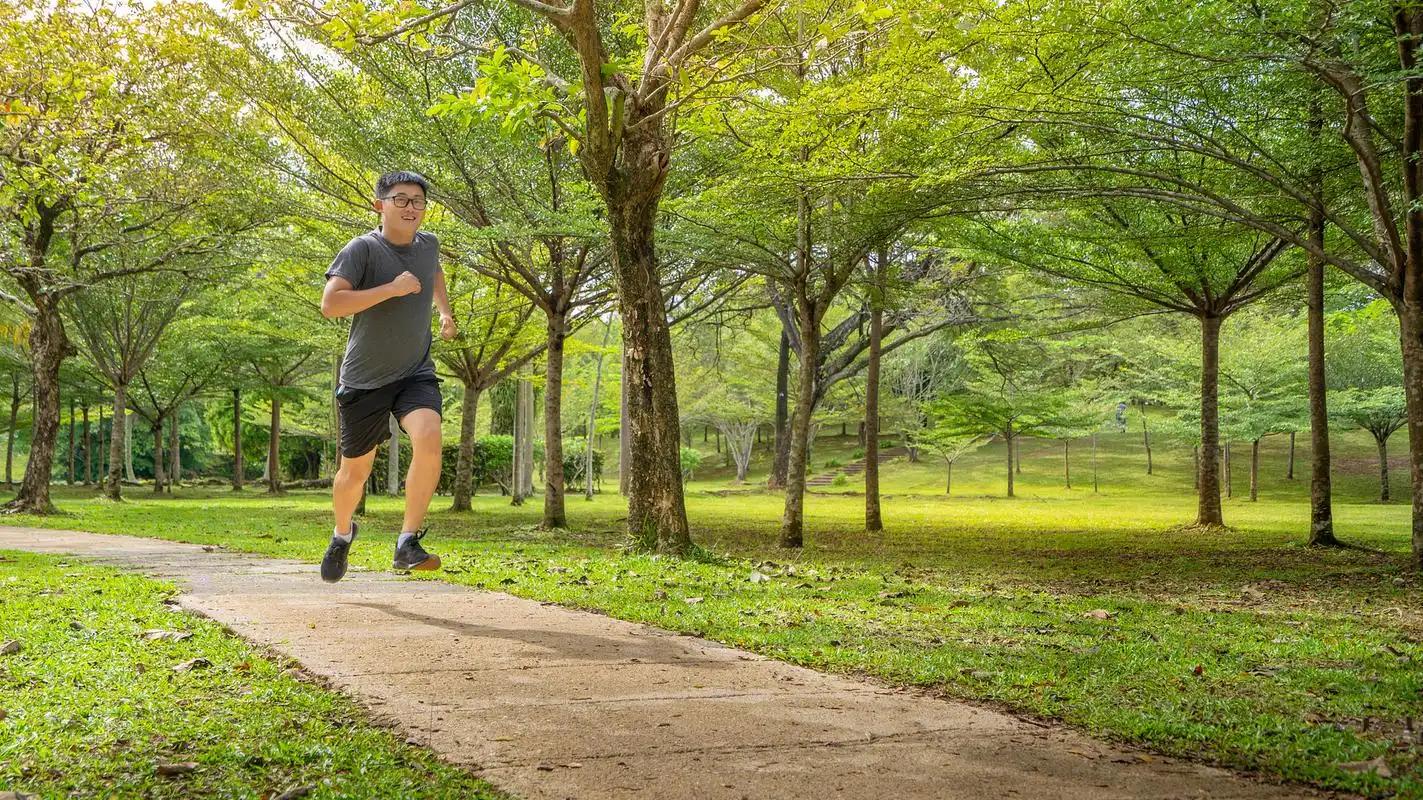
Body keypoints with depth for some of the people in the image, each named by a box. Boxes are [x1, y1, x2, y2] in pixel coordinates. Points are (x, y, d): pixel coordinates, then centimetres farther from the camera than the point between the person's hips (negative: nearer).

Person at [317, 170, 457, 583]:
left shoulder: (427, 245, 4)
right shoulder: (363, 249, -14)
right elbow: (329, 305, -27)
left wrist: (446, 312, 29)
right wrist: (391, 288, -28)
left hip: (416, 373, 3)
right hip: (364, 379, -3)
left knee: (428, 439, -26)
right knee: (355, 471, 9)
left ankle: (408, 543, -17)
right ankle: (342, 532, 42)